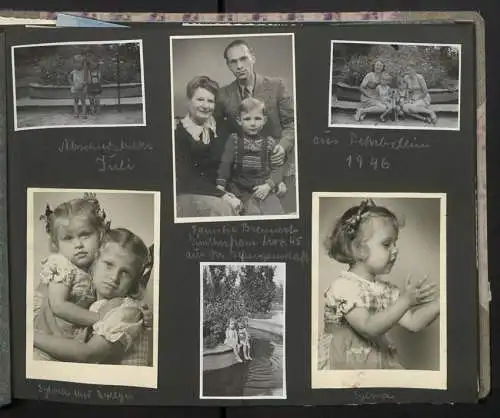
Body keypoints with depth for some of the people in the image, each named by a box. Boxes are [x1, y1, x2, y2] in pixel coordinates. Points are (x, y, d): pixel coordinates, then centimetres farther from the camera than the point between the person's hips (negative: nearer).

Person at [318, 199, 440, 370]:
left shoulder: (385, 289, 8)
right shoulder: (344, 285, -17)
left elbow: (413, 322, 4)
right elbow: (368, 328, -26)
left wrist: (439, 302, -10)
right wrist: (405, 301, -31)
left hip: (378, 360, 6)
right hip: (343, 363, -6)